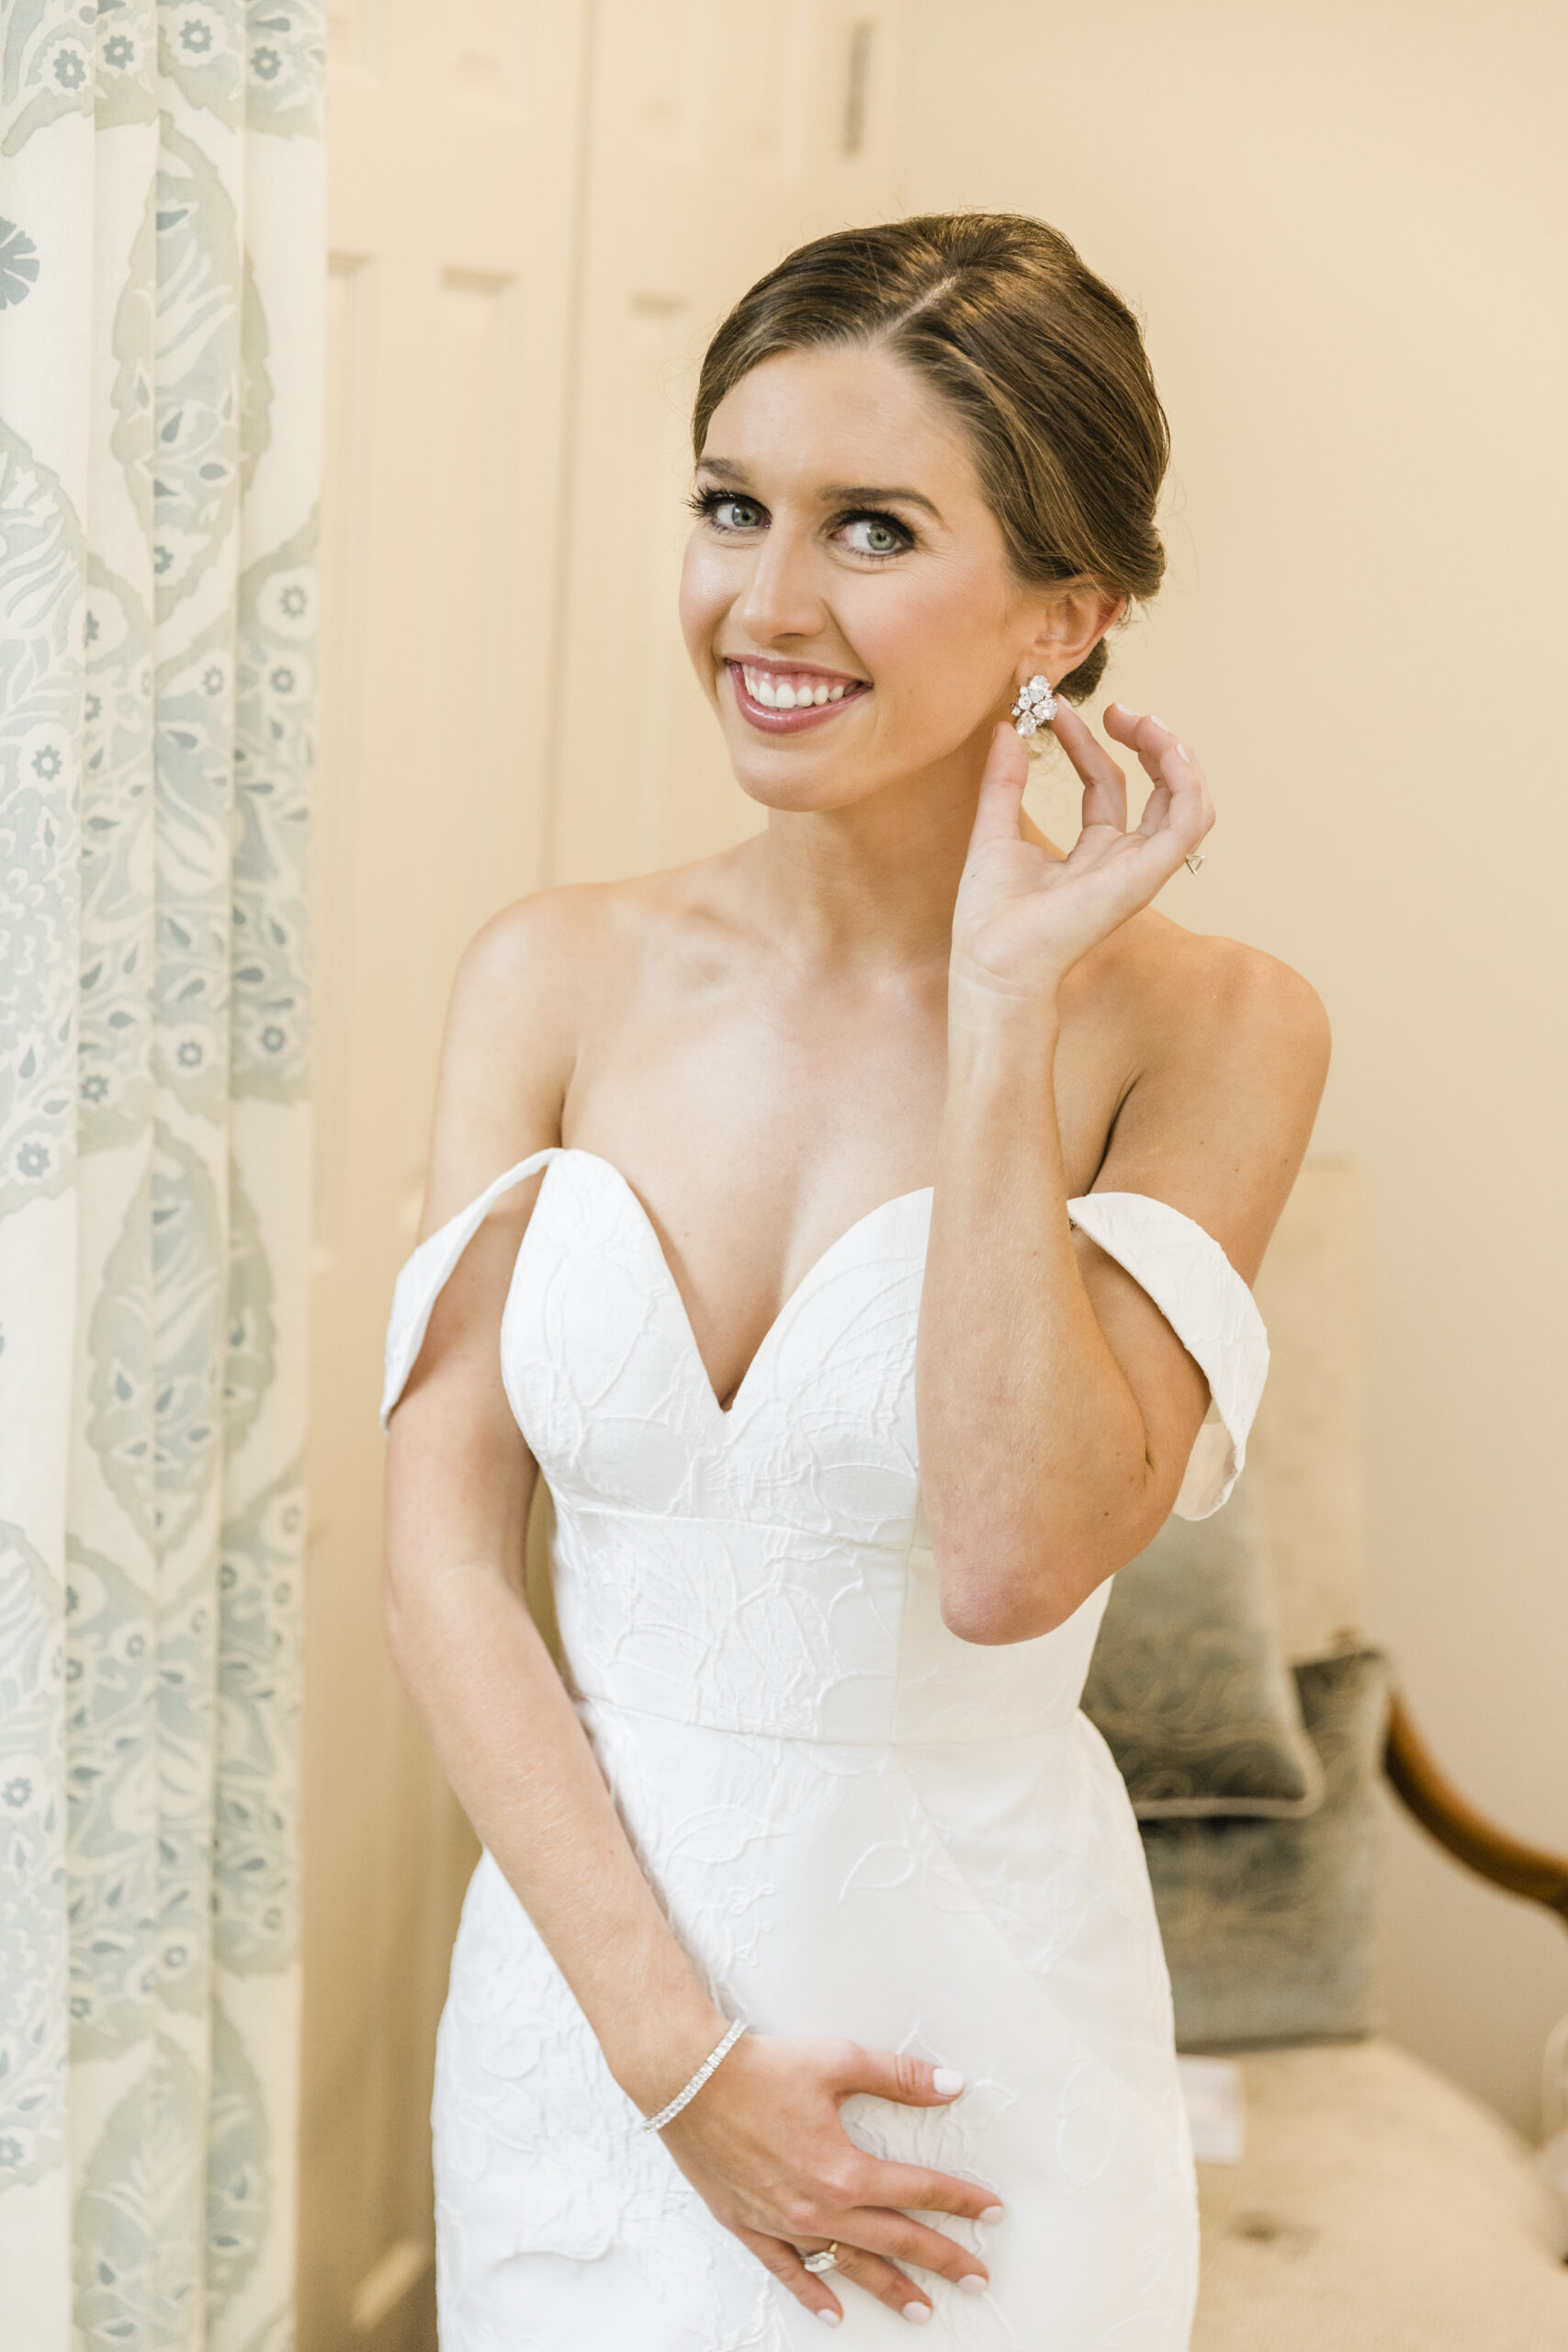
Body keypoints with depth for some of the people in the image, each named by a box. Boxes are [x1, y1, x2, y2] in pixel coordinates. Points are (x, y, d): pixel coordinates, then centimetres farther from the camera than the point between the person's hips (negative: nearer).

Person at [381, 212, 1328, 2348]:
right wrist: (677, 2047, -12)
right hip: (581, 1981, 2)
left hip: (971, 2008, -2)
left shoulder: (1207, 1028, -10)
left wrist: (1002, 1007, -20)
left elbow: (1017, 1557, -22)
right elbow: (444, 1554, -6)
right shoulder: (557, 979, -3)